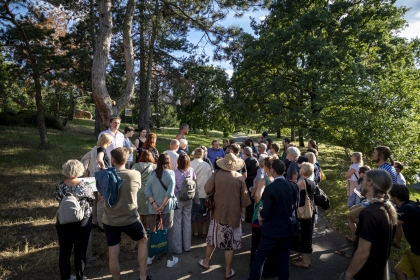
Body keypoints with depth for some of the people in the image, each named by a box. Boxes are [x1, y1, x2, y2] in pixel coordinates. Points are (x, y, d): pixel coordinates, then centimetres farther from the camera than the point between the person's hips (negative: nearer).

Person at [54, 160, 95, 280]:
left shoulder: (59, 186, -11)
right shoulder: (85, 185, -19)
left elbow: (58, 199, 6)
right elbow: (91, 200, -3)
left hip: (64, 222, 3)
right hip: (83, 222, -2)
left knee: (64, 250, 17)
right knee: (80, 251, 11)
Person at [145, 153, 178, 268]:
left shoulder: (152, 174, 2)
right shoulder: (171, 173, -7)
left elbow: (147, 191, -6)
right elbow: (170, 192, -17)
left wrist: (154, 205, -10)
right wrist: (162, 206, -15)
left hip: (153, 208, 3)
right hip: (167, 207, -3)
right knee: (169, 233, 9)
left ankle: (150, 257, 29)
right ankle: (170, 259, 15)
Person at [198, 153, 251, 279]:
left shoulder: (217, 174, -10)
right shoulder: (239, 177, -8)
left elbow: (207, 189, -7)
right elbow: (244, 197, -2)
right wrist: (243, 210, 10)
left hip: (218, 211, 1)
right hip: (234, 213, -1)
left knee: (213, 237, 19)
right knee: (229, 243, 9)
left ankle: (206, 262, 37)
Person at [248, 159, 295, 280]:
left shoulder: (270, 188, -21)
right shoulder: (291, 185, 0)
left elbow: (266, 213, -19)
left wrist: (261, 211, 1)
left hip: (272, 230, -6)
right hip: (287, 229, 6)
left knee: (259, 259, 8)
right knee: (284, 262, 15)